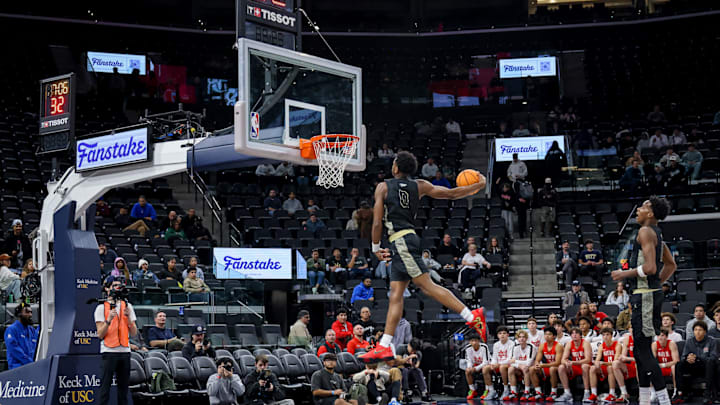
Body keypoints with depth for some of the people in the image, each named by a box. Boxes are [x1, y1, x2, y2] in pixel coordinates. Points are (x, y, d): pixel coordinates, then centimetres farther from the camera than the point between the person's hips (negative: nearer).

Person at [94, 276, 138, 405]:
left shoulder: (127, 306, 13)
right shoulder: (101, 308, 2)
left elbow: (134, 333, 9)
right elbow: (100, 334, -5)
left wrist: (128, 317, -6)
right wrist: (109, 320, -18)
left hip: (125, 351, 4)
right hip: (109, 351, -4)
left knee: (123, 387, 5)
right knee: (105, 386, -7)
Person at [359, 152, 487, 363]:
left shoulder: (383, 187, -1)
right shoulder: (419, 186, 13)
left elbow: (377, 222, -5)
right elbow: (452, 194, 11)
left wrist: (376, 248, 6)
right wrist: (478, 186, 24)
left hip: (400, 240, -7)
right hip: (410, 238, 7)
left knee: (426, 285, -12)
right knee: (395, 294, 5)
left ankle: (471, 316, -21)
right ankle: (384, 346, 4)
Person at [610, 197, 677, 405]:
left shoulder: (645, 232, -14)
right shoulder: (656, 233, 17)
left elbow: (650, 268, -24)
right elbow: (671, 265, 27)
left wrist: (624, 274, -12)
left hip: (644, 295, -10)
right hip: (653, 293, 10)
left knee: (644, 351, -9)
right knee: (640, 350, 15)